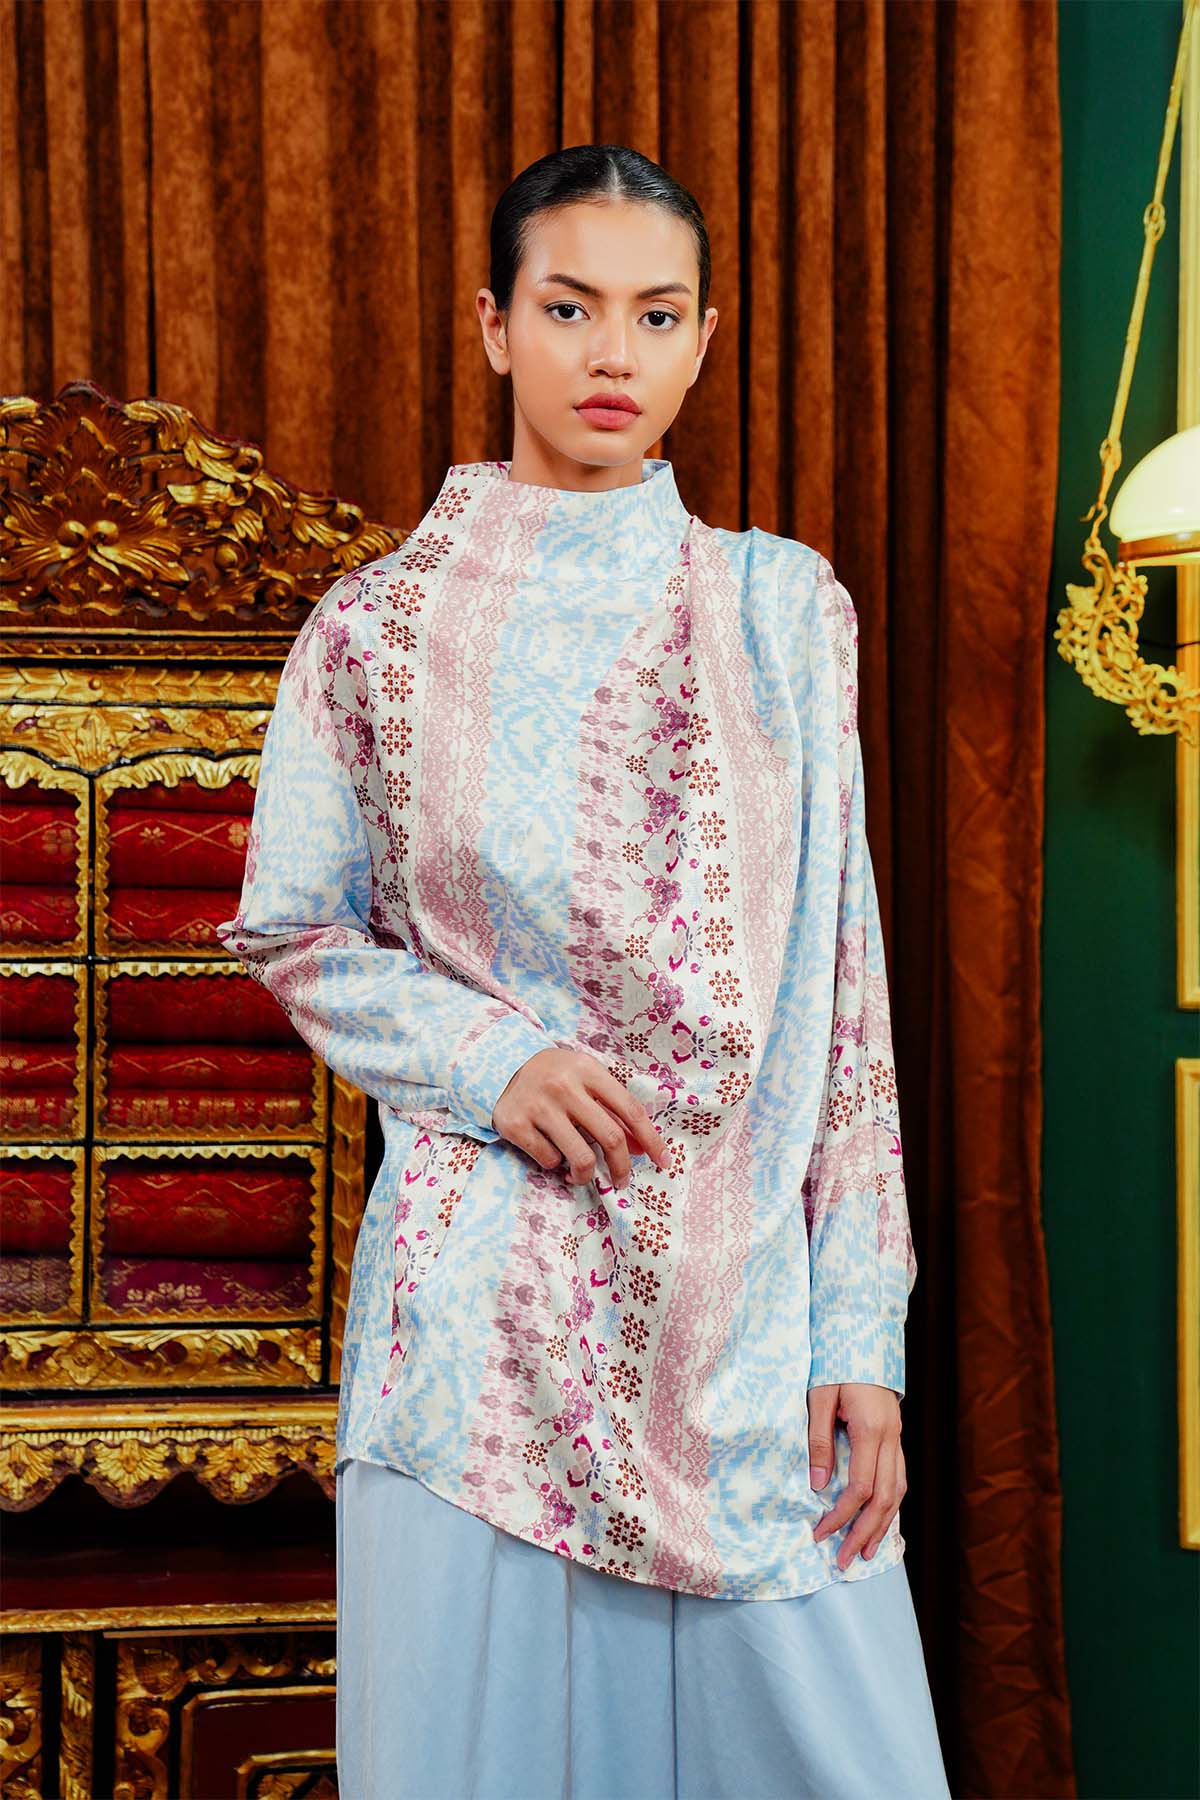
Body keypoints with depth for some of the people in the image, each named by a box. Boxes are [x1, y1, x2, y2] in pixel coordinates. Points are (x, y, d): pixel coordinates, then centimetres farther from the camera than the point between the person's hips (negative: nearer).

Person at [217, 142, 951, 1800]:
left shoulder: (786, 612, 4)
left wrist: (862, 1334, -2)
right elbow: (290, 935, 10)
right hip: (481, 1296, -1)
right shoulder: (378, 631, 1)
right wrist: (487, 1054, -9)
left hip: (742, 1294, 1)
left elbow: (842, 984, 4)